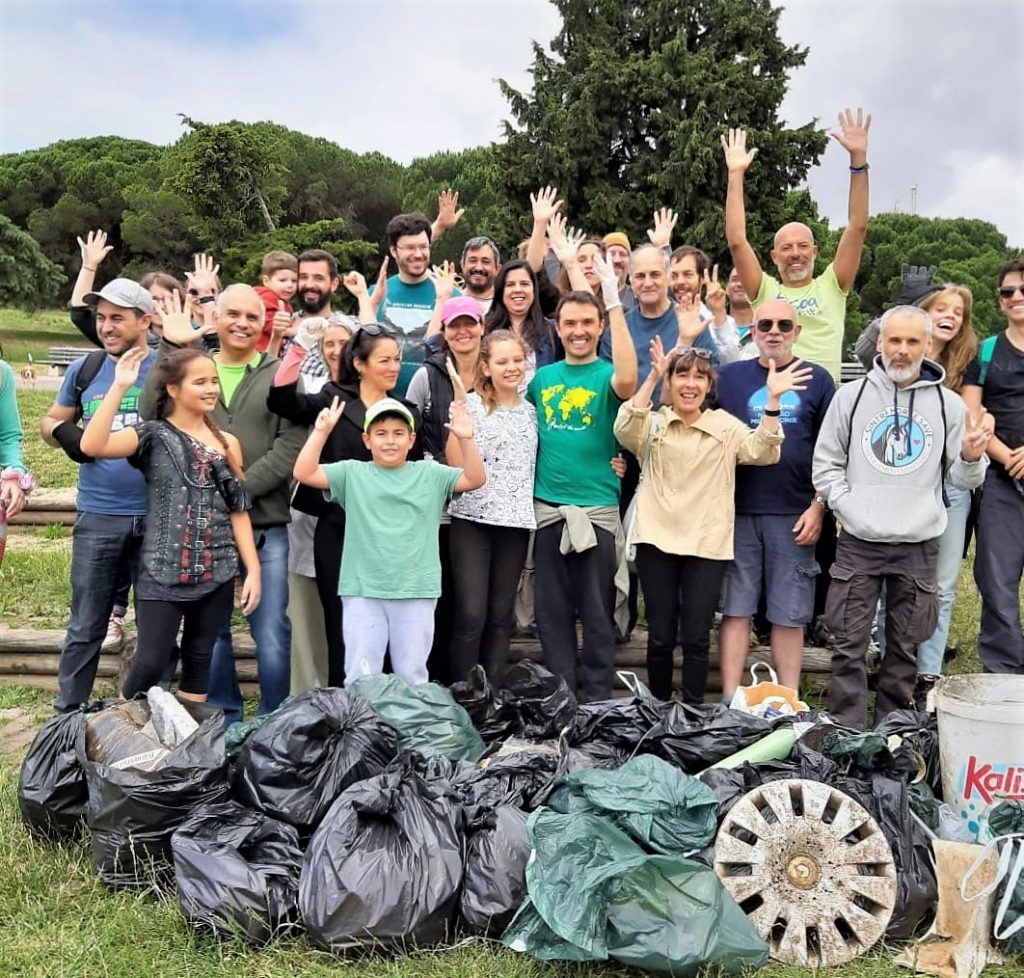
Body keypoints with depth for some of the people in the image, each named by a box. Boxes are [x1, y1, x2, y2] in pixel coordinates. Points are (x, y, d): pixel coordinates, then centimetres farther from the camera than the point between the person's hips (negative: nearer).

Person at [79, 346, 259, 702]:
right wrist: (120, 386, -24)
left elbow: (238, 510, 8)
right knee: (151, 662, -6)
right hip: (162, 573, -3)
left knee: (198, 661, 11)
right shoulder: (153, 436, -4)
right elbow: (91, 446, -22)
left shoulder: (227, 443, 7)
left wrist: (253, 569, 3)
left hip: (217, 573, 4)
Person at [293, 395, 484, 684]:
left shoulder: (430, 474, 6)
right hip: (362, 592, 0)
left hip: (416, 592, 1)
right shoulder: (352, 473, 4)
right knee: (360, 676, 6)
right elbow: (304, 473, -4)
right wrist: (321, 431, -13)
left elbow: (475, 479, -2)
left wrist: (465, 440, -15)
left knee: (412, 676, 12)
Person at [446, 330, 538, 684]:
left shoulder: (531, 412, 11)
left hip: (516, 522, 4)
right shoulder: (470, 404, -2)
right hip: (473, 520, -4)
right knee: (471, 616, -7)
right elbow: (455, 464, -9)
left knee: (501, 615, 8)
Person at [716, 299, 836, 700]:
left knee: (790, 614, 5)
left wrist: (818, 507, -1)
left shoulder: (816, 379, 7)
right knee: (735, 608, 3)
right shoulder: (729, 377, 8)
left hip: (794, 515, 0)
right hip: (737, 512, 1)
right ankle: (729, 702, 10)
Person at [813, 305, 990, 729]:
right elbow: (825, 463, 5)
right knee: (850, 645, 0)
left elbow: (962, 479, 6)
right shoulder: (851, 396, 4)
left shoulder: (948, 404, 5)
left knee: (904, 647, 11)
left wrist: (971, 458, -15)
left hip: (919, 546, 1)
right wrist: (849, 508, -6)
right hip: (858, 543, -1)